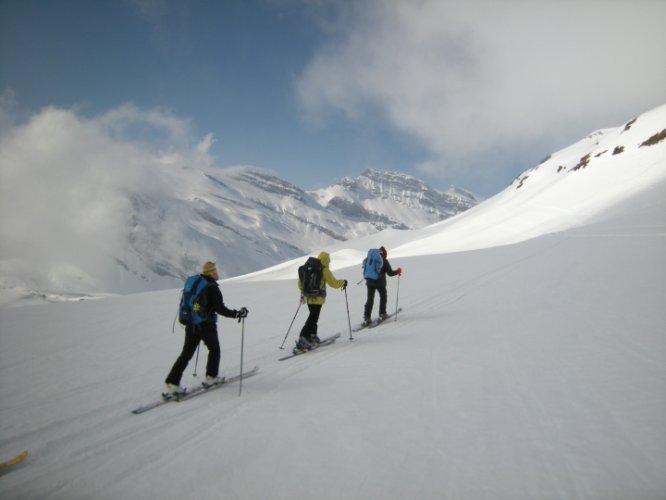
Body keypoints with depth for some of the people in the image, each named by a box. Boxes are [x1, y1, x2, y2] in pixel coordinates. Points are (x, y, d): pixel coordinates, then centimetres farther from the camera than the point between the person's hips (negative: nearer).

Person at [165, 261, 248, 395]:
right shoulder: (212, 287, -15)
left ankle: (172, 382, 1)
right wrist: (237, 314, -16)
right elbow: (220, 308, -21)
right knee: (214, 350, 18)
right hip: (206, 325, -6)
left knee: (186, 354, 7)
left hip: (191, 325, 6)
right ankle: (211, 376, 23)